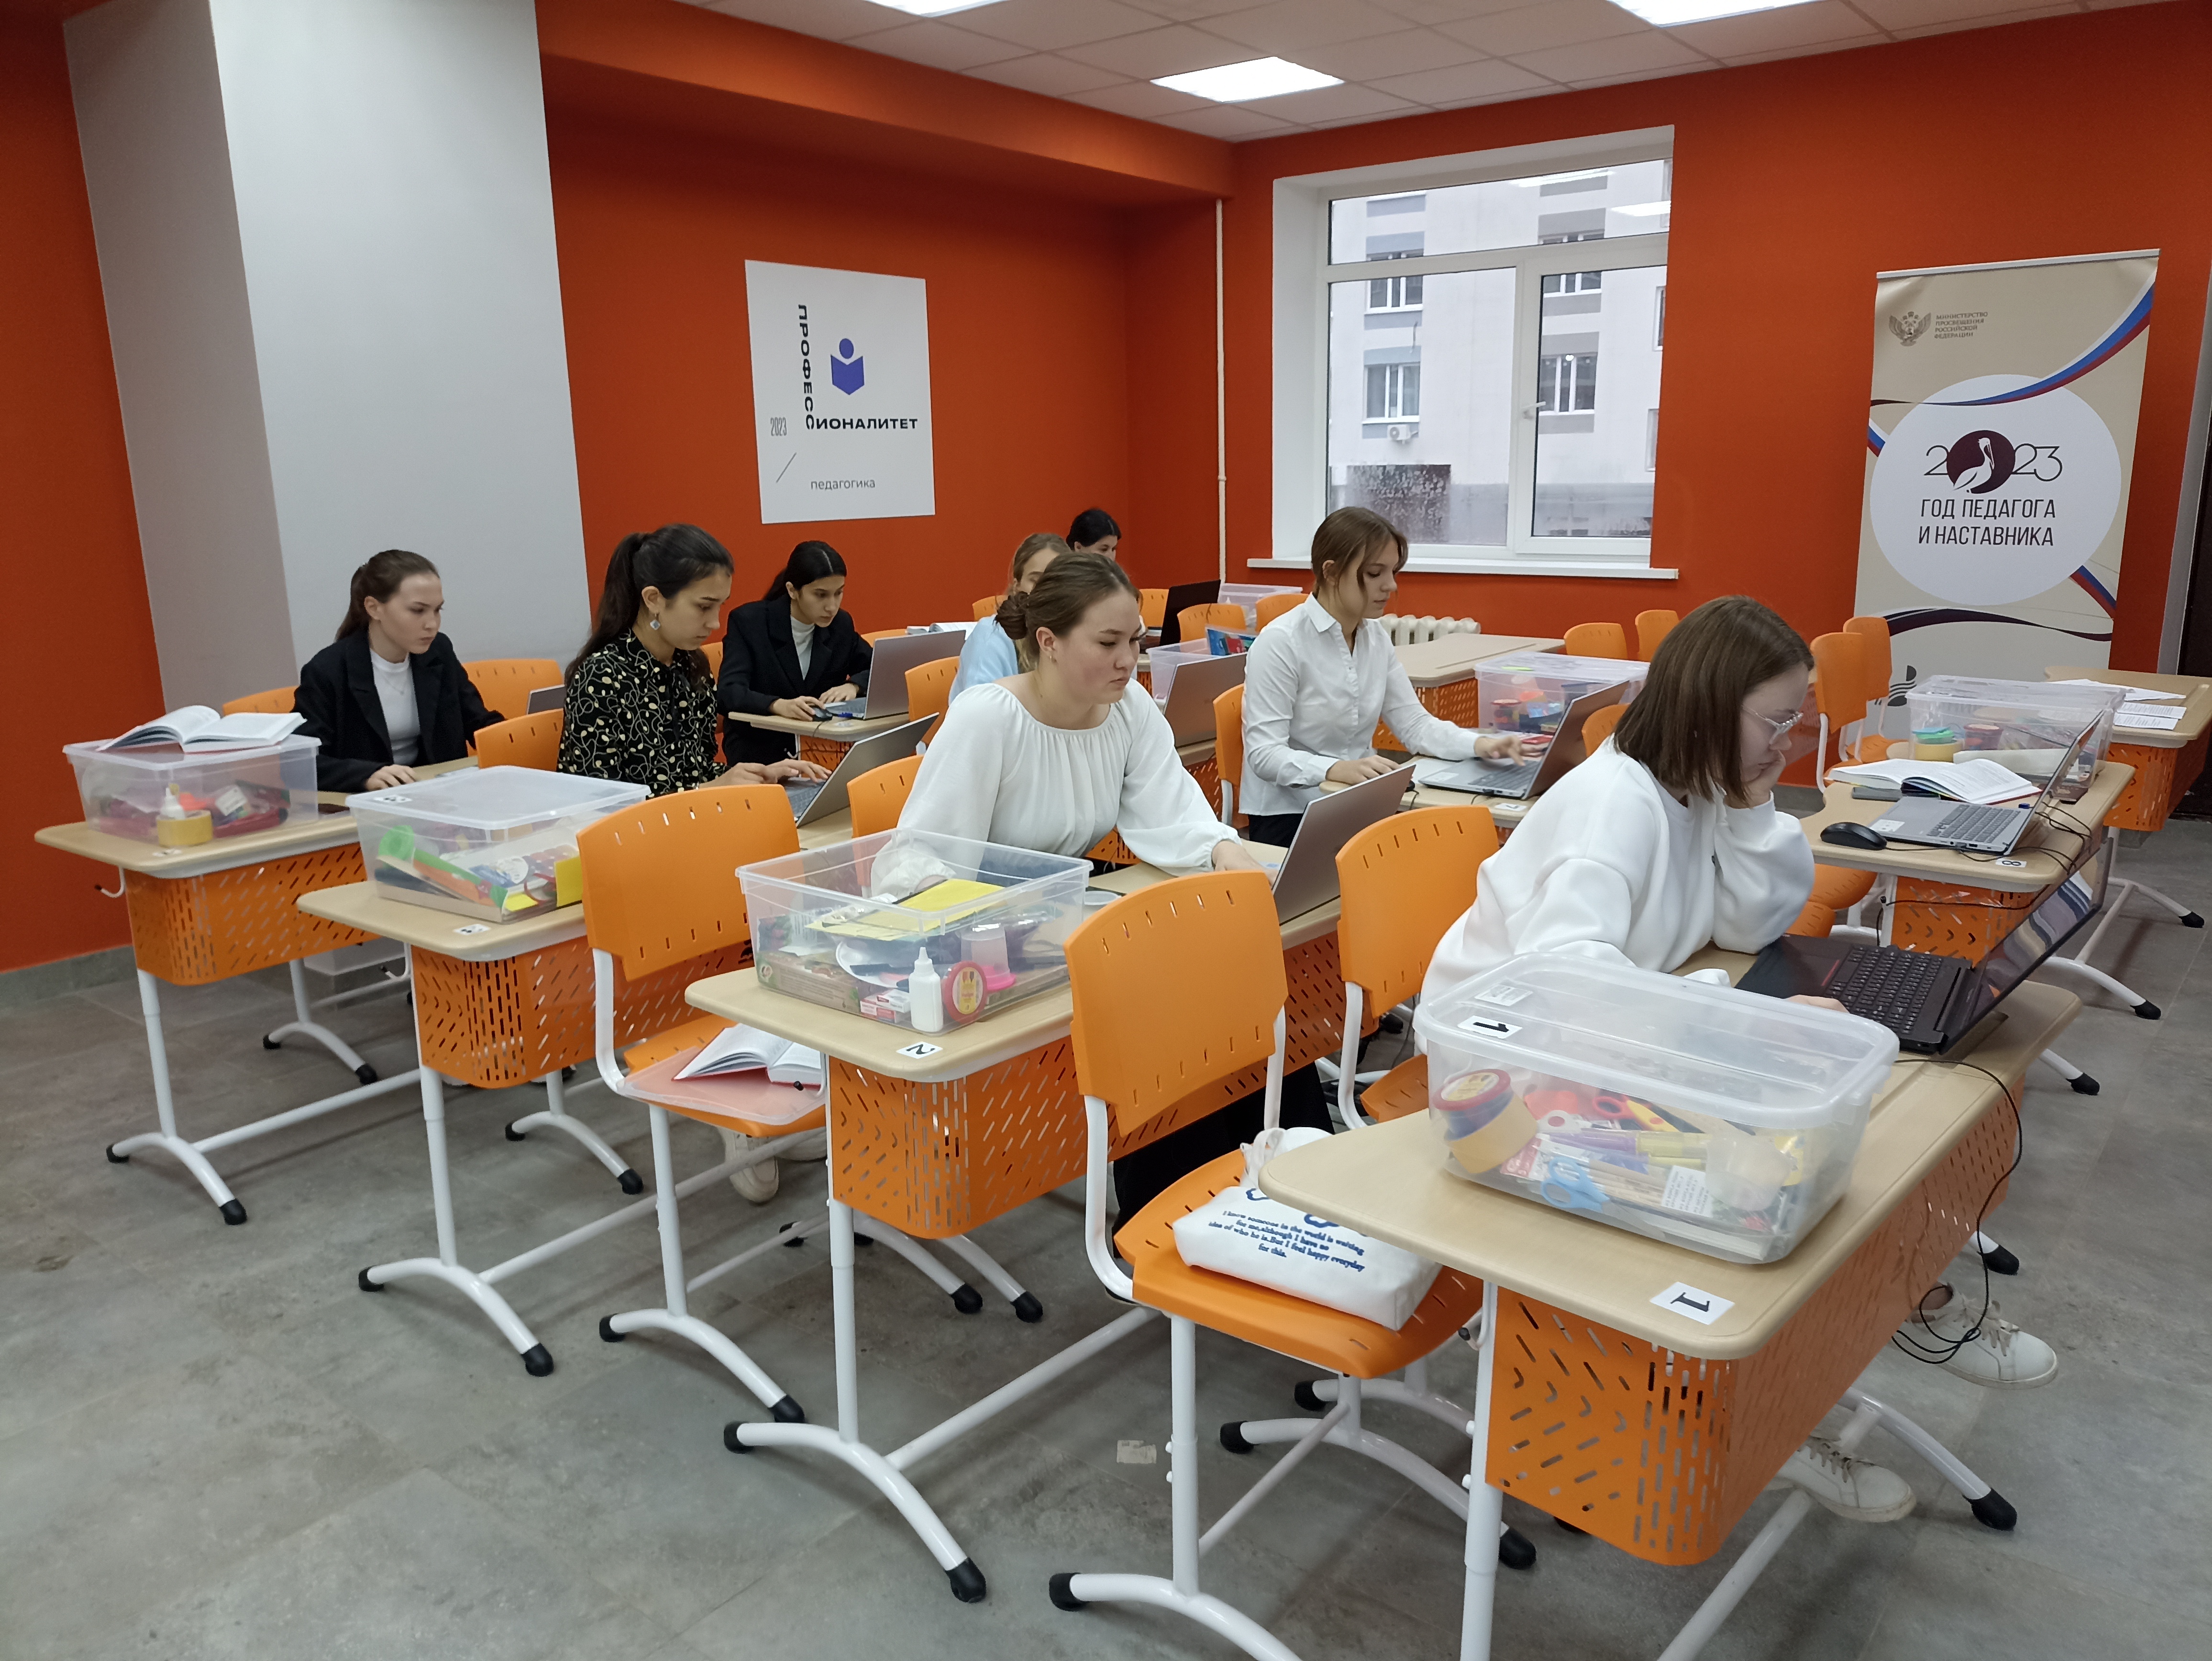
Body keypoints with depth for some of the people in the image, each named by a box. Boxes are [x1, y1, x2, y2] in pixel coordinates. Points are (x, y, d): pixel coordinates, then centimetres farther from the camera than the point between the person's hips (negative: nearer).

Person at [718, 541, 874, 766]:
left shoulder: (841, 624, 4)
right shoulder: (748, 622, -9)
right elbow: (728, 693, -20)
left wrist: (853, 686, -12)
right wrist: (779, 705, -40)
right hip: (757, 750, -4)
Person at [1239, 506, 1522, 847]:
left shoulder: (1376, 637, 9)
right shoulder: (1280, 642, -15)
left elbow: (1414, 723, 6)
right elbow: (1265, 753, -21)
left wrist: (1480, 744, -11)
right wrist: (1337, 769, -37)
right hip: (1288, 816, -7)